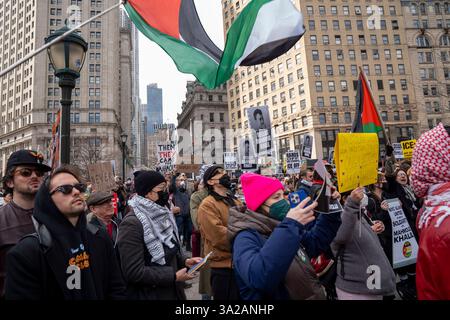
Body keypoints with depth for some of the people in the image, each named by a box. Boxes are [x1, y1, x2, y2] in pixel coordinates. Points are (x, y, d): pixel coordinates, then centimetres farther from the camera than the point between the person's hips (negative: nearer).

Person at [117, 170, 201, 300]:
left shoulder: (161, 216, 3)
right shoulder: (132, 224, -22)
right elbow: (133, 272, -24)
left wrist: (185, 261, -3)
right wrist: (173, 276, -22)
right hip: (149, 295, -7)